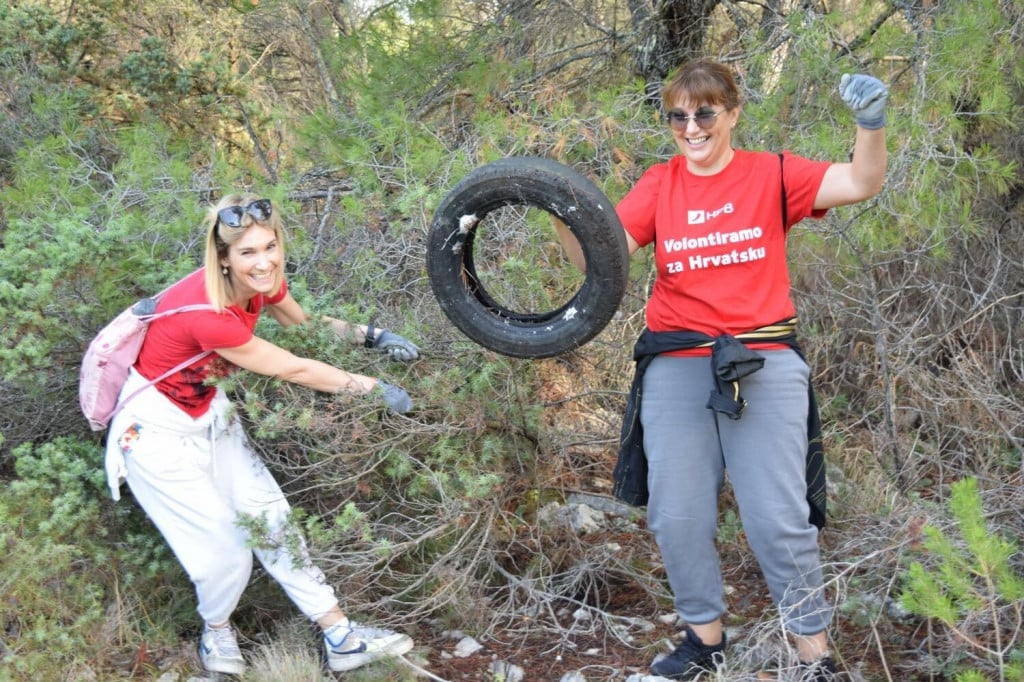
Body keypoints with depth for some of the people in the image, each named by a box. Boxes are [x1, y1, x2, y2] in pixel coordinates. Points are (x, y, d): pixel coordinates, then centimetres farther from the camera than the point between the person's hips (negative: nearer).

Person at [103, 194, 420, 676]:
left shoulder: (261, 281, -11)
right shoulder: (207, 313, -35)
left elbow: (306, 323, 9)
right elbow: (293, 370, -26)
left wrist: (372, 336, -3)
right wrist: (375, 388, -17)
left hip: (209, 415, 8)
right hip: (159, 431, -7)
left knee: (271, 518, 3)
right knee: (227, 550, -6)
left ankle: (341, 639, 8)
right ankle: (215, 630, 26)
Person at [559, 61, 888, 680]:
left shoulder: (770, 175, 2)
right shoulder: (659, 186, 7)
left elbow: (862, 182, -9)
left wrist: (871, 123, -27)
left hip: (764, 365, -2)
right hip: (676, 367, 3)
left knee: (779, 519, -2)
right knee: (677, 516, 5)